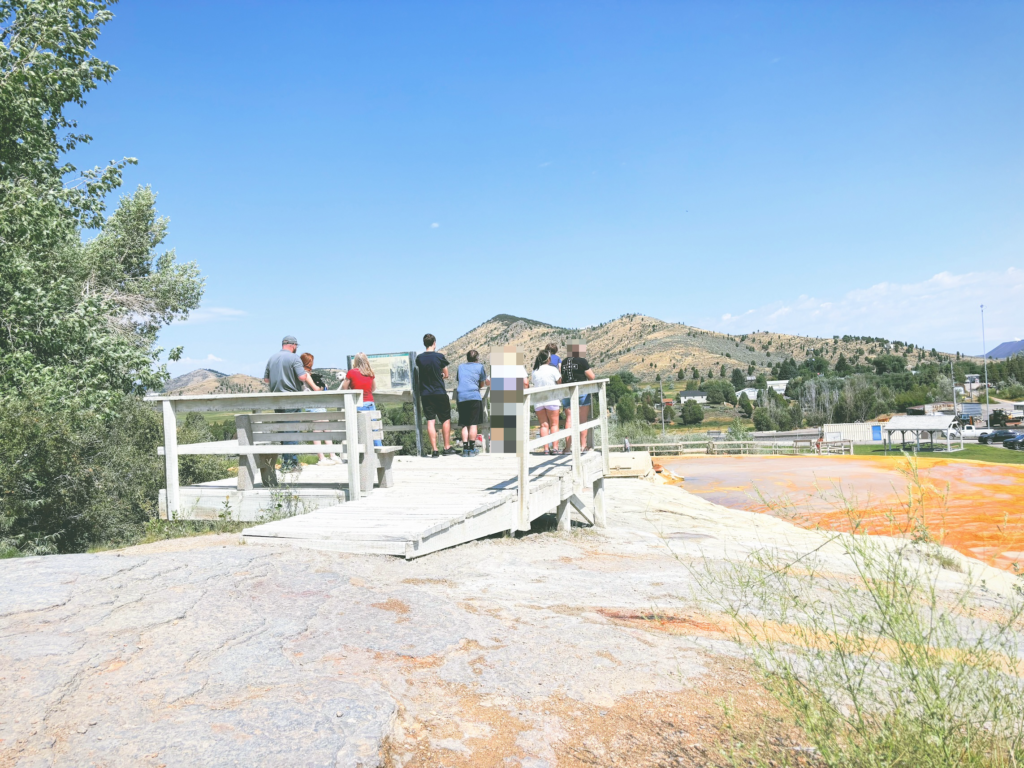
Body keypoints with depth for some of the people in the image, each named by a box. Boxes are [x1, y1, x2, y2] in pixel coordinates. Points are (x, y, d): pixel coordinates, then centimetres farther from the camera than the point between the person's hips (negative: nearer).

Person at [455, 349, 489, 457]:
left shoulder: (461, 367, 19)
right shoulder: (480, 366, 8)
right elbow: (482, 384, 13)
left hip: (460, 397, 4)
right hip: (474, 397, -4)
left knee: (464, 424, 7)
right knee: (474, 424, 0)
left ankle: (465, 449, 3)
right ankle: (472, 449, -1)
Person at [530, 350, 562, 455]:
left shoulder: (534, 371, 5)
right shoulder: (552, 369, -7)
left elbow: (531, 384, 10)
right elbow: (560, 382, -4)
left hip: (537, 401, 3)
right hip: (551, 399, -3)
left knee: (544, 425, 6)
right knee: (554, 424, 5)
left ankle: (546, 448, 1)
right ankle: (555, 447, -3)